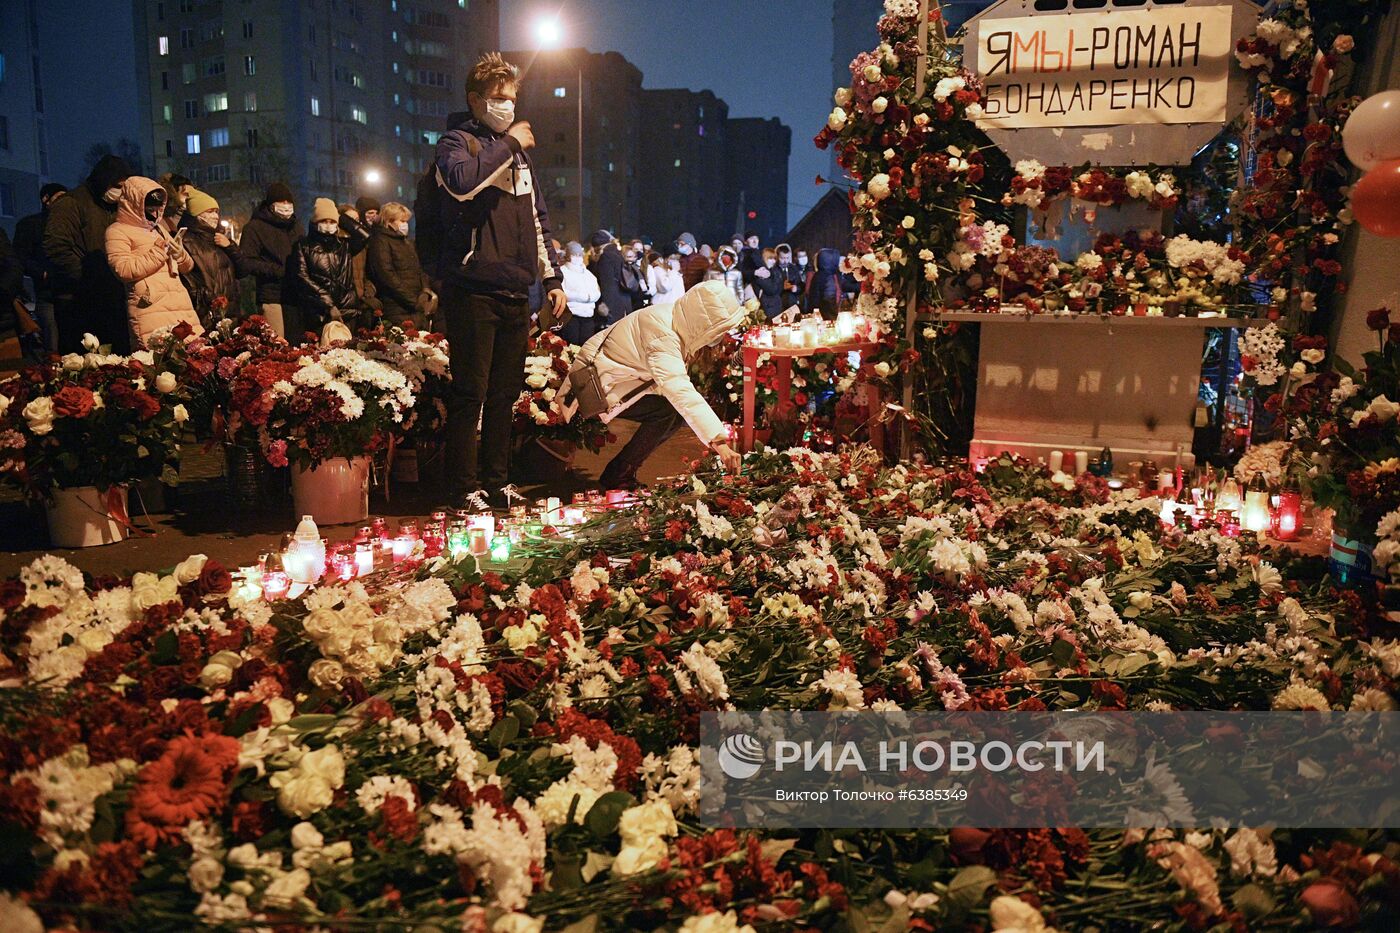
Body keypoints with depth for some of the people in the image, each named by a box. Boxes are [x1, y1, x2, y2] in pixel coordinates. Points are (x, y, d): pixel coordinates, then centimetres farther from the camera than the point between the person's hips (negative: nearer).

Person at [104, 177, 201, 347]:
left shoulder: (159, 229, 27)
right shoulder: (117, 231, 7)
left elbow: (187, 267, 27)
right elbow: (123, 269, -10)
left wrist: (180, 254, 5)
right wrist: (158, 253, -8)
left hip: (181, 306, 6)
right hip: (150, 307, -6)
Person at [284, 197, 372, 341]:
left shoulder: (343, 244, 15)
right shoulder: (304, 246, 4)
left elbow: (365, 235, 0)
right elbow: (302, 279, -4)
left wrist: (341, 218, 6)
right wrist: (328, 306, -10)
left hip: (348, 311, 3)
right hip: (318, 314, -3)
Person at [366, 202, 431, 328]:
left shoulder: (407, 242, 24)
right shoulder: (381, 242, -3)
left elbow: (419, 269, 25)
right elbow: (387, 276, -13)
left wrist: (425, 291, 4)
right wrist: (414, 300, -15)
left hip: (418, 309, 8)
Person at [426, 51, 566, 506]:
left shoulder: (518, 150, 20)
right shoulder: (457, 141, 1)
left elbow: (538, 220, 23)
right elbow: (461, 182, -24)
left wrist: (553, 278, 16)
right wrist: (506, 144, -12)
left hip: (516, 293, 6)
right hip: (473, 291, -6)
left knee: (506, 393, 9)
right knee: (470, 393, -4)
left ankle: (496, 481, 19)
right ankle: (464, 486, 4)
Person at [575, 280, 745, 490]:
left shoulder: (677, 319, -5)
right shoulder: (662, 335, -33)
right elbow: (679, 390, -44)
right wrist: (719, 441, -49)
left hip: (622, 377, 9)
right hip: (600, 386, -9)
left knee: (680, 407, -1)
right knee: (666, 410, -23)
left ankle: (627, 468, 8)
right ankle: (616, 476, -8)